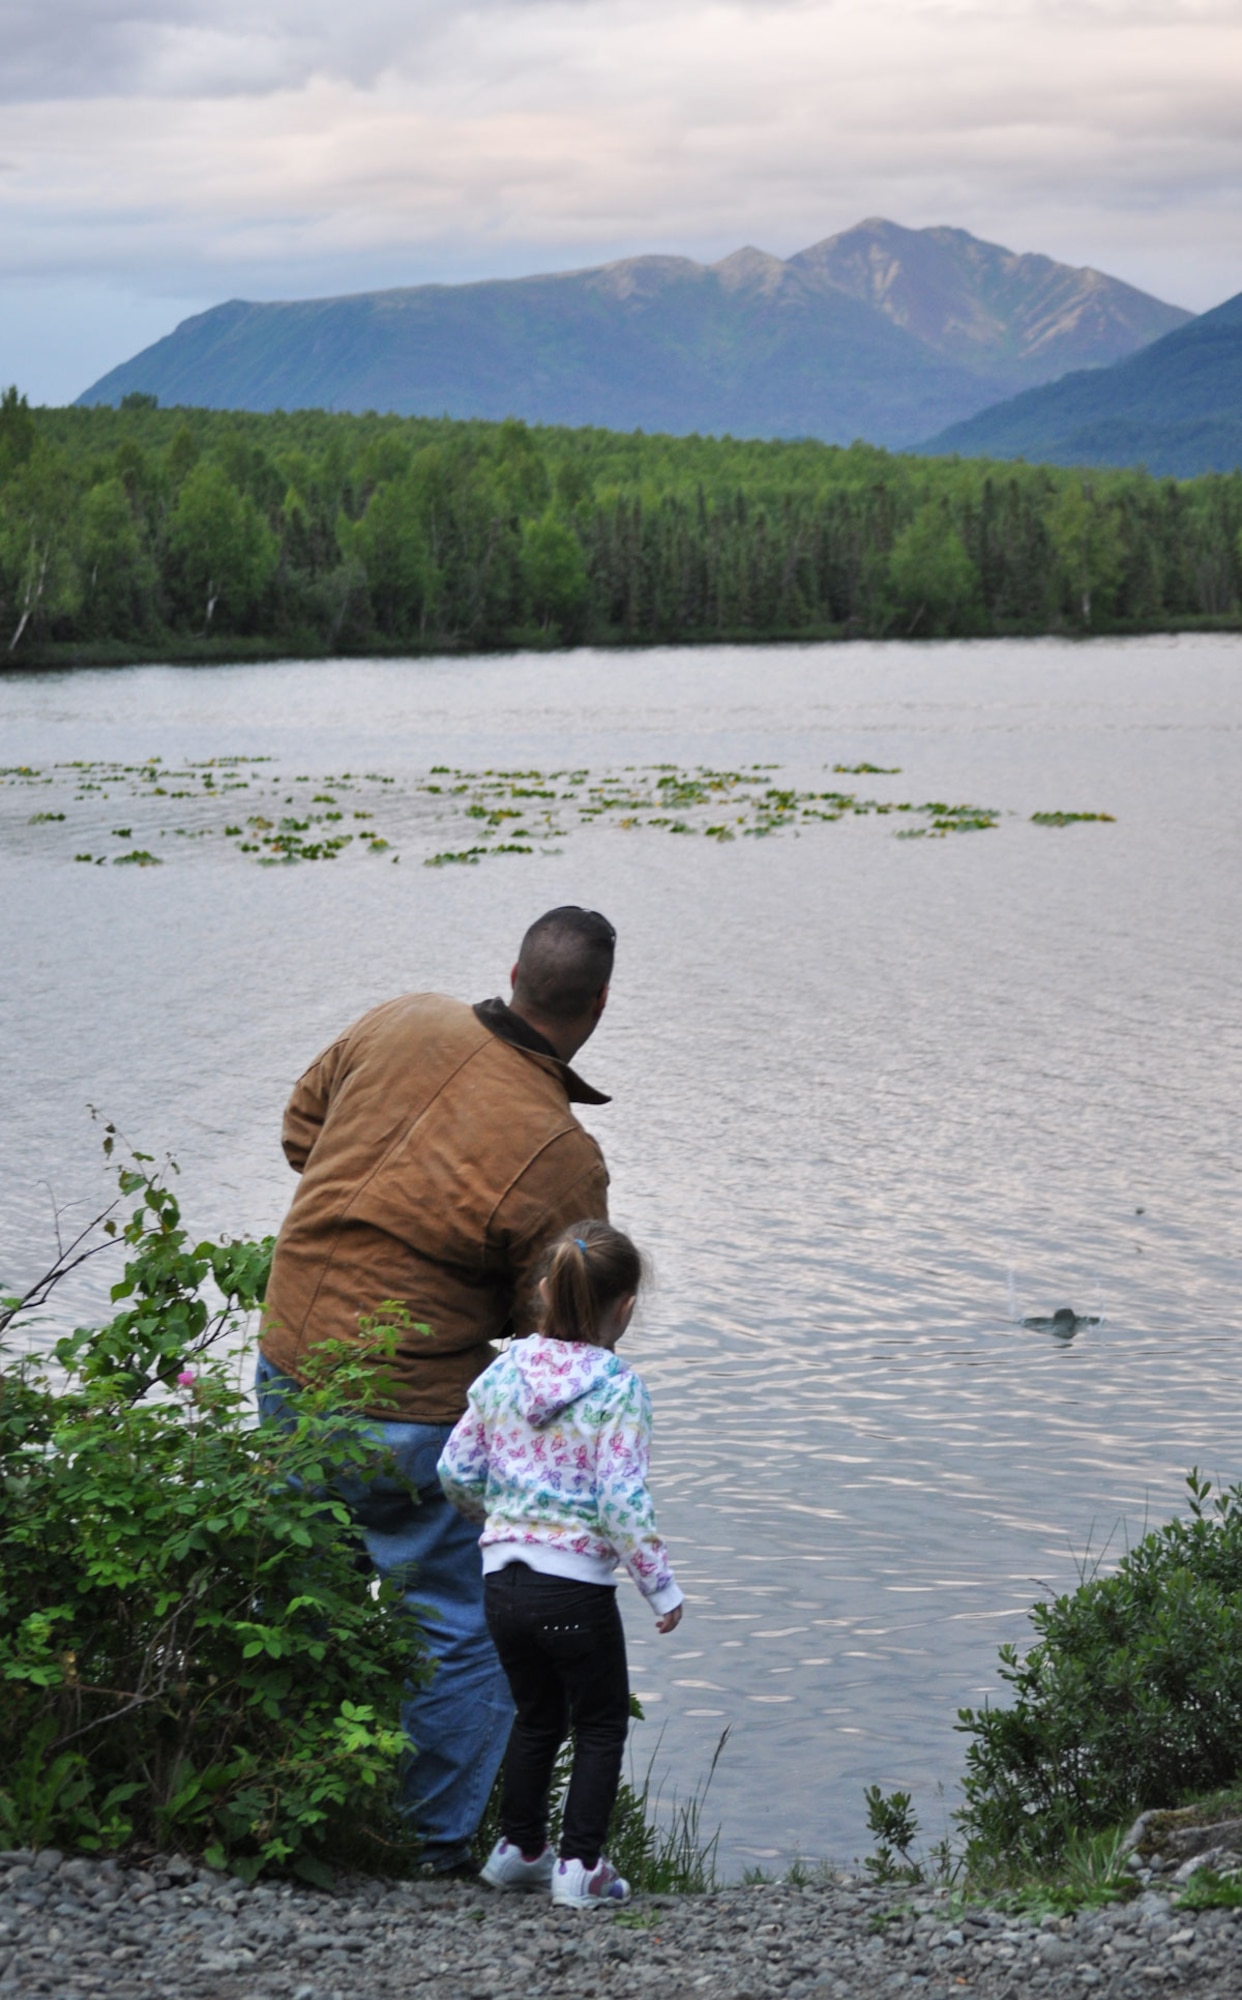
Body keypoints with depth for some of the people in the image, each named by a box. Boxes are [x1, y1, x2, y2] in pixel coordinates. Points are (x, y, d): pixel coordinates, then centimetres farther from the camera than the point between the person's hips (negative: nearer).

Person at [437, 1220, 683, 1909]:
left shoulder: (503, 1372, 2)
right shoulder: (617, 1388, -13)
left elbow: (456, 1471, 7)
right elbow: (622, 1500, -18)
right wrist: (662, 1587, -9)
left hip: (503, 1575, 5)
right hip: (575, 1585, -5)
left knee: (536, 1716, 24)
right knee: (601, 1725, 13)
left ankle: (518, 1848, 31)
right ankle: (581, 1864, 9)